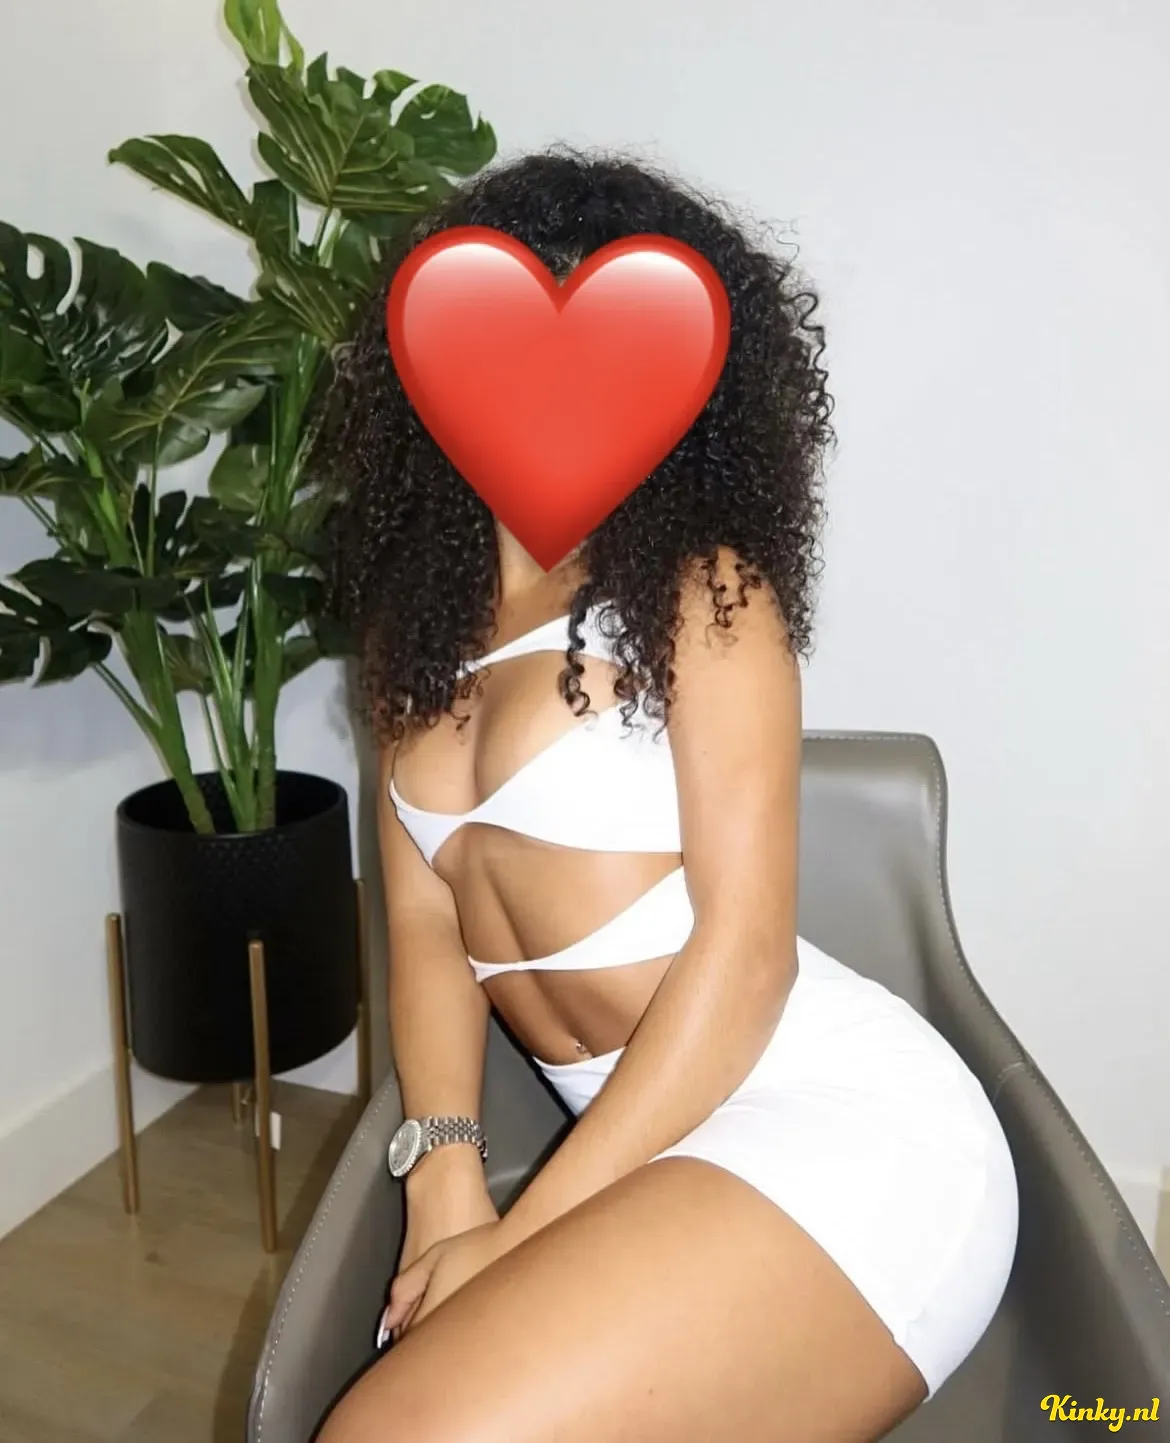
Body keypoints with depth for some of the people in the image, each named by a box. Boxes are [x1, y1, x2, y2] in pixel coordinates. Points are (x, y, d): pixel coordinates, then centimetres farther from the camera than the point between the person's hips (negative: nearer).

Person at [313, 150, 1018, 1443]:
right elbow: (422, 917, 6)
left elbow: (746, 951, -11)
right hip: (654, 1151, 5)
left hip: (840, 1123, -5)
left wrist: (526, 1230, -11)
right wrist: (446, 1177, -8)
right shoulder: (419, 616, 11)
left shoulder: (700, 590, -5)